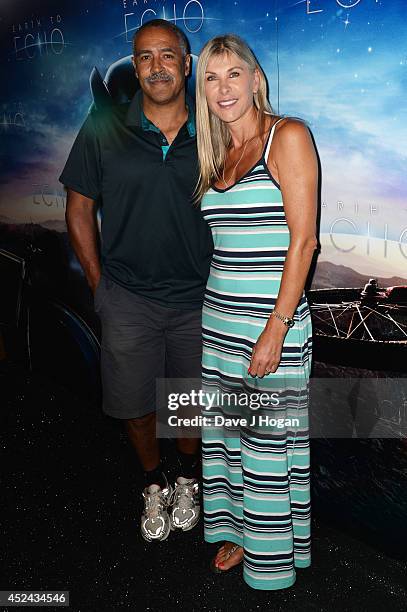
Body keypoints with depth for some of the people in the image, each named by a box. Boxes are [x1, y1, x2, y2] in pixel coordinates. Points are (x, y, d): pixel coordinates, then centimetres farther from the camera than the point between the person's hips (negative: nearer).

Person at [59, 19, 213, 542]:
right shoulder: (104, 129, -6)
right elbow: (79, 209, 1)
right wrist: (99, 285, 1)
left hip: (198, 298, 1)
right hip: (127, 298, 0)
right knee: (135, 405, 12)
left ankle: (188, 478, 45)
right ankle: (155, 484, 40)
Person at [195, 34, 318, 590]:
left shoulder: (288, 137, -8)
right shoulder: (217, 155, 13)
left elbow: (303, 241, -14)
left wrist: (276, 328, -19)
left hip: (271, 322, -7)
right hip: (218, 320, 7)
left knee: (270, 445, 5)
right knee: (224, 432, 16)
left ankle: (273, 557, 27)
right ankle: (237, 531, 37)